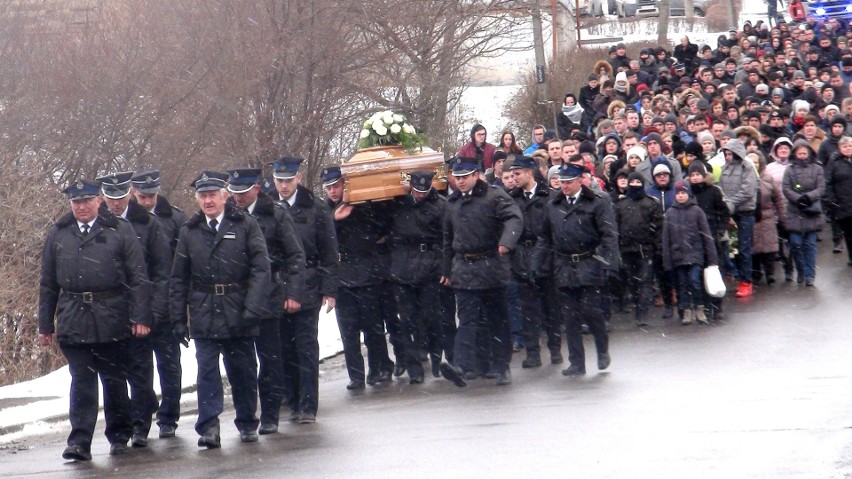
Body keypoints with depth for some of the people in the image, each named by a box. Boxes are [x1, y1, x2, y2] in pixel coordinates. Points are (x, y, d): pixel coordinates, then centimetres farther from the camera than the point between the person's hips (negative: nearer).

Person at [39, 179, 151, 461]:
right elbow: (48, 284, 13)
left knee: (114, 380, 9)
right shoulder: (58, 235, 10)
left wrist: (140, 317, -9)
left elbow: (138, 277, -1)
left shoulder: (120, 231, 2)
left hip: (112, 320, -1)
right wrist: (45, 325, 10)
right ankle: (80, 442, -4)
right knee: (81, 381, -3)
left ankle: (119, 436, 23)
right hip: (73, 320, 1)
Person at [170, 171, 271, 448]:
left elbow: (261, 268, -4)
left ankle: (247, 424, 22)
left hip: (238, 314, -1)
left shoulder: (245, 226, 2)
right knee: (207, 369, -7)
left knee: (243, 370, 8)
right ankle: (208, 427, -7)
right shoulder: (189, 231, 8)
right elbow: (179, 278, 10)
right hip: (203, 313, 1)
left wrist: (253, 308, -14)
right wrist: (178, 318, 4)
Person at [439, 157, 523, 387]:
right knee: (468, 319, -6)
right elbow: (448, 238, 21)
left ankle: (502, 366, 15)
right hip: (464, 269, 4)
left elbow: (514, 218, -20)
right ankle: (463, 365, -13)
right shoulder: (452, 202, 12)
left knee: (497, 318, 6)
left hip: (491, 266, -4)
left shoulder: (494, 197, -5)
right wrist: (447, 270, 21)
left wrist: (506, 241, -39)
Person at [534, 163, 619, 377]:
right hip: (563, 268, 4)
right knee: (570, 317, 4)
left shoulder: (597, 203, -3)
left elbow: (609, 236, -7)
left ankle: (603, 350, 17)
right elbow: (545, 238, 16)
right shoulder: (552, 205, 11)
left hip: (589, 265, -4)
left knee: (590, 310, -9)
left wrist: (608, 263, -17)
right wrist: (537, 265, 10)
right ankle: (577, 363, 9)